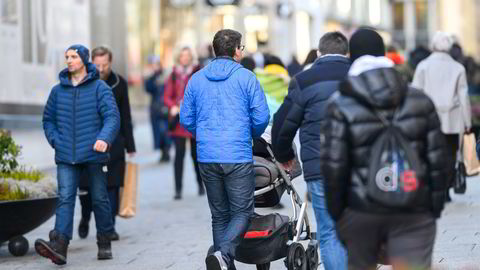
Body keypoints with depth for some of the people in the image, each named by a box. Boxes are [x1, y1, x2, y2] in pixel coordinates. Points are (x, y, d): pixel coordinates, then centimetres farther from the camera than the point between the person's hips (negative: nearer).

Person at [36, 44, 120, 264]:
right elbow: (48, 119, 19)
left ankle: (104, 244, 22)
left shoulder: (99, 88, -1)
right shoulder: (58, 90, 10)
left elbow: (112, 116, -11)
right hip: (66, 157, 2)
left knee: (99, 198, 8)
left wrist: (104, 138, -29)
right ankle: (59, 245, -23)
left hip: (94, 155, -2)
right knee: (65, 198, -11)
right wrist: (56, 141, 2)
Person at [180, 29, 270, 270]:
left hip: (206, 157, 4)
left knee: (219, 215, 14)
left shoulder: (196, 79, 9)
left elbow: (186, 118, 11)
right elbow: (262, 117, -4)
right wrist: (251, 135, 17)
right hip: (238, 157, -4)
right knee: (242, 212, -1)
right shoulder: (246, 77, -3)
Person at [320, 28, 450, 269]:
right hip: (413, 213, 1)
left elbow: (333, 165, -9)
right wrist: (436, 206, 9)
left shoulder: (340, 106, -7)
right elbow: (438, 159, 2)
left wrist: (336, 213, 1)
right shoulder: (420, 101, 2)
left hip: (360, 211, -1)